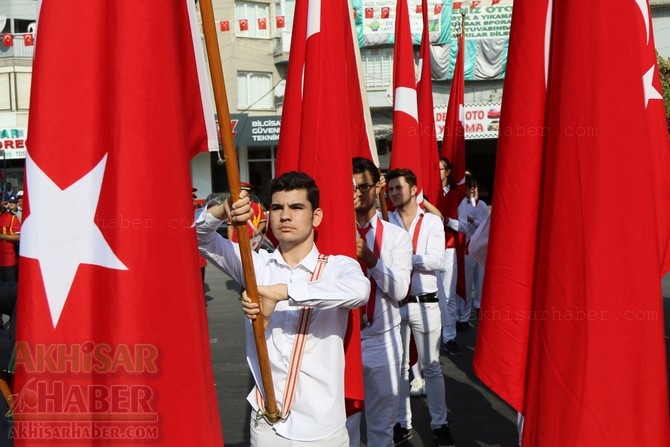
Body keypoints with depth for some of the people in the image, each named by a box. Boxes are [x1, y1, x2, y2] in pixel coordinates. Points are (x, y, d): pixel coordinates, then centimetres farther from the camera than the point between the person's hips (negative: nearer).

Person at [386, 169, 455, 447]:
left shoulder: (432, 222, 0)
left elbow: (435, 260, -13)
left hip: (424, 303, -1)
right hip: (392, 302, 2)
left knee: (431, 366, 9)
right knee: (398, 366, 12)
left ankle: (439, 423, 22)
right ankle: (402, 423, 25)